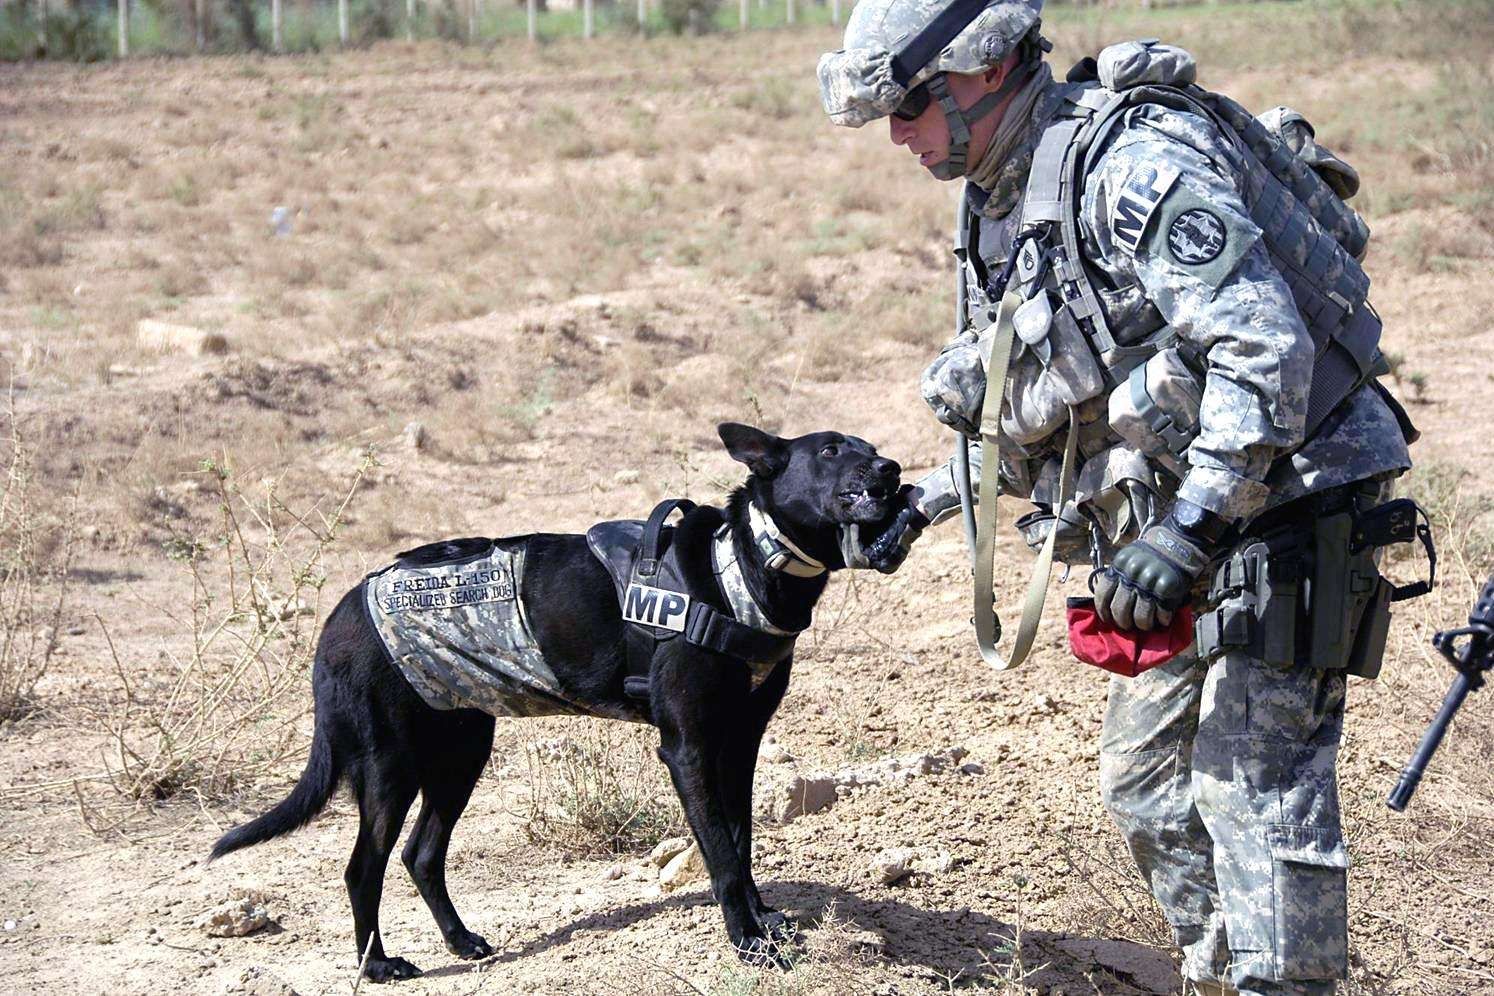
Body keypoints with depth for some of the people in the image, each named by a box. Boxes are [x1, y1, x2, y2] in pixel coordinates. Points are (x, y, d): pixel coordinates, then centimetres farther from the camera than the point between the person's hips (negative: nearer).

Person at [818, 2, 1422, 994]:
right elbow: (1020, 401, 22)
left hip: (1273, 504, -10)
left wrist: (1185, 535, -31)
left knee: (1255, 788, -11)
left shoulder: (1136, 164, -22)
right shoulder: (1000, 205, 9)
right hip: (1176, 522, 10)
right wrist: (929, 501, 16)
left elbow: (1265, 350, -28)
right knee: (1147, 780, 15)